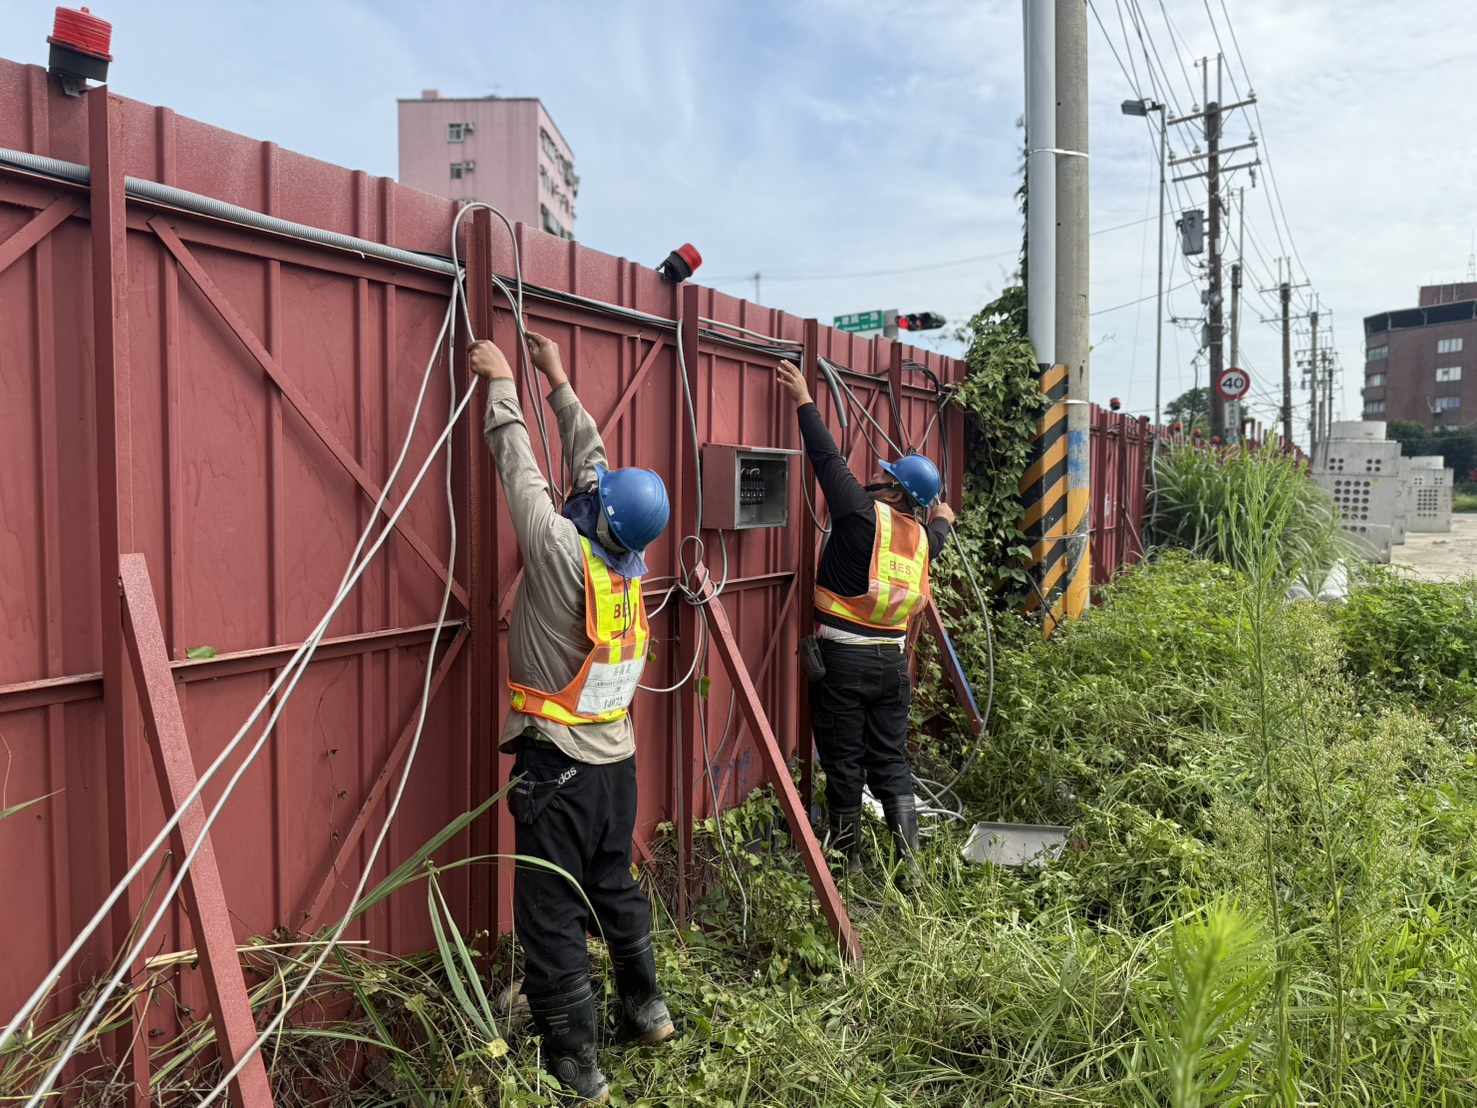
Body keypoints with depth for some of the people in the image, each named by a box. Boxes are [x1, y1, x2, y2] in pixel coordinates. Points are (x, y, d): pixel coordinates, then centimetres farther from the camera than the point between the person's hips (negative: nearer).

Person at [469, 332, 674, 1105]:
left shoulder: (563, 555, -20)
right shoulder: (630, 561, -3)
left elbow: (521, 469, -10)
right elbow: (591, 461, 7)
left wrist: (502, 384, 2)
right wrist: (559, 383, 15)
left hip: (556, 766, -7)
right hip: (616, 758, 7)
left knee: (553, 916, 3)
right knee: (615, 887, 23)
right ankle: (645, 1009, 39)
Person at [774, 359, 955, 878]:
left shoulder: (863, 514, -12)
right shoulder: (922, 537, 6)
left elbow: (829, 458, -9)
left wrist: (805, 402, 2)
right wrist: (943, 519, 55)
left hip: (842, 659, -5)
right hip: (892, 660, 5)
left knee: (843, 763, 6)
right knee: (891, 762, 13)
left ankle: (849, 862, 17)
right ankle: (909, 861, 10)